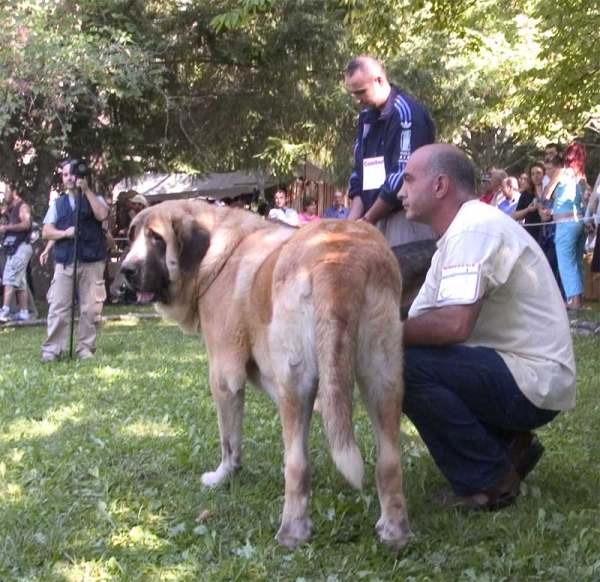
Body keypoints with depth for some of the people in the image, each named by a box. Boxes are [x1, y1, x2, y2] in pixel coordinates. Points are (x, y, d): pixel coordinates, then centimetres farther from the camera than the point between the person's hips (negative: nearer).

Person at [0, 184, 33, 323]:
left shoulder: (23, 206, -4)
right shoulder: (13, 209, 24)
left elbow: (26, 223, -20)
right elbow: (12, 228, 19)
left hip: (20, 247, -10)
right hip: (15, 248, 10)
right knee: (20, 282, 8)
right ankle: (23, 313, 9)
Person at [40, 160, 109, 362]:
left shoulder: (95, 199, 10)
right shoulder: (58, 203, 15)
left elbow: (102, 215, -12)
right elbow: (46, 232, 8)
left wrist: (87, 190, -11)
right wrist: (64, 233, -11)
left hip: (92, 262, -1)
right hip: (64, 262, 1)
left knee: (90, 308, -2)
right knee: (58, 306, -5)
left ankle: (85, 348, 6)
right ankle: (51, 349, -4)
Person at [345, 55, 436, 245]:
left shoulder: (407, 113, -11)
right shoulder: (366, 117, 14)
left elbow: (403, 176, -17)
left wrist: (366, 220, -10)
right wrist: (351, 222, 4)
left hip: (407, 217, -7)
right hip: (378, 219, 7)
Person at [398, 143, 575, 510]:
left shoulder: (475, 228, -17)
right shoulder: (460, 233, 14)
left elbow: (454, 324, -29)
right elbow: (423, 319, 11)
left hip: (534, 382, -10)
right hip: (515, 372, 10)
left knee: (402, 364, -22)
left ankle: (490, 481, -8)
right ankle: (508, 445, 13)